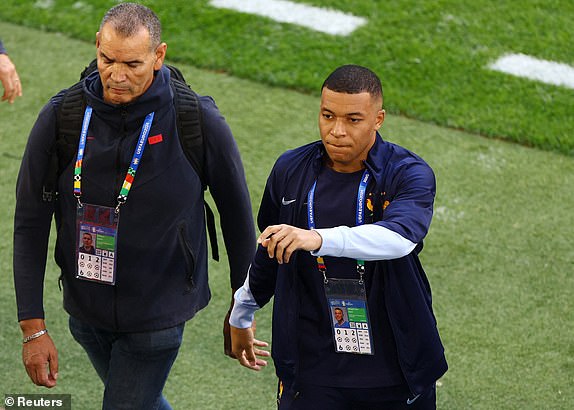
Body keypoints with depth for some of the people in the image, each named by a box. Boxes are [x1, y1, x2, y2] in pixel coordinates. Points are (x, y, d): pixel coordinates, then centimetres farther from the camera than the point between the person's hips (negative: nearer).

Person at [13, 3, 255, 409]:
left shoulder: (199, 122, -18)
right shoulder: (61, 116, -13)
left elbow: (236, 214, -4)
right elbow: (30, 223, -7)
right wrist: (33, 328, -9)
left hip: (158, 315, -3)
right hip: (85, 311, 4)